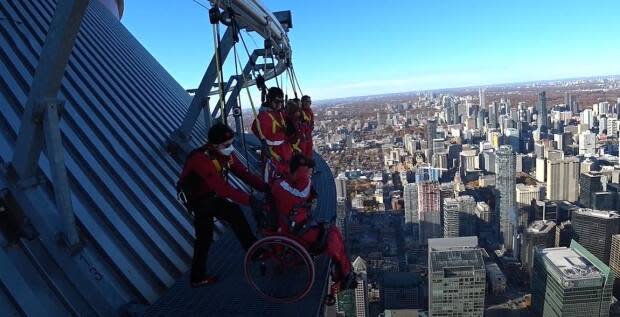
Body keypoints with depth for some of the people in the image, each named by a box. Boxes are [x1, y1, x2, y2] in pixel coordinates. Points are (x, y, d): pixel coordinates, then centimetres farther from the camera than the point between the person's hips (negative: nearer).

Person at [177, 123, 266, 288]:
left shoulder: (226, 154, -9)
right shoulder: (201, 159, -34)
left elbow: (244, 173, -10)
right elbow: (223, 188, -41)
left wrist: (266, 188, -22)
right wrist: (250, 200, -44)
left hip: (210, 196, 8)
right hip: (198, 199, -8)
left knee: (204, 237, 16)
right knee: (235, 213, -24)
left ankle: (198, 277, 31)